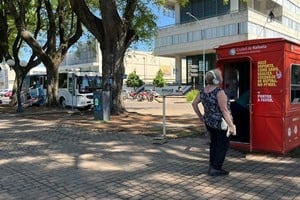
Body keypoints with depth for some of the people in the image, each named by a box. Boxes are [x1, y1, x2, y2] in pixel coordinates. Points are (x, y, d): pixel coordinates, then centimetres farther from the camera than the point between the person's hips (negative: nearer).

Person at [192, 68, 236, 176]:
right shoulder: (219, 92, -20)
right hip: (220, 123, -7)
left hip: (208, 122, 8)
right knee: (223, 145, 6)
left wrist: (200, 116, 19)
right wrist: (231, 125, -19)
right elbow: (224, 110, -22)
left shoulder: (203, 91, 3)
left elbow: (194, 103, 11)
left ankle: (212, 166, 28)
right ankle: (216, 169, 9)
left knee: (214, 143, 20)